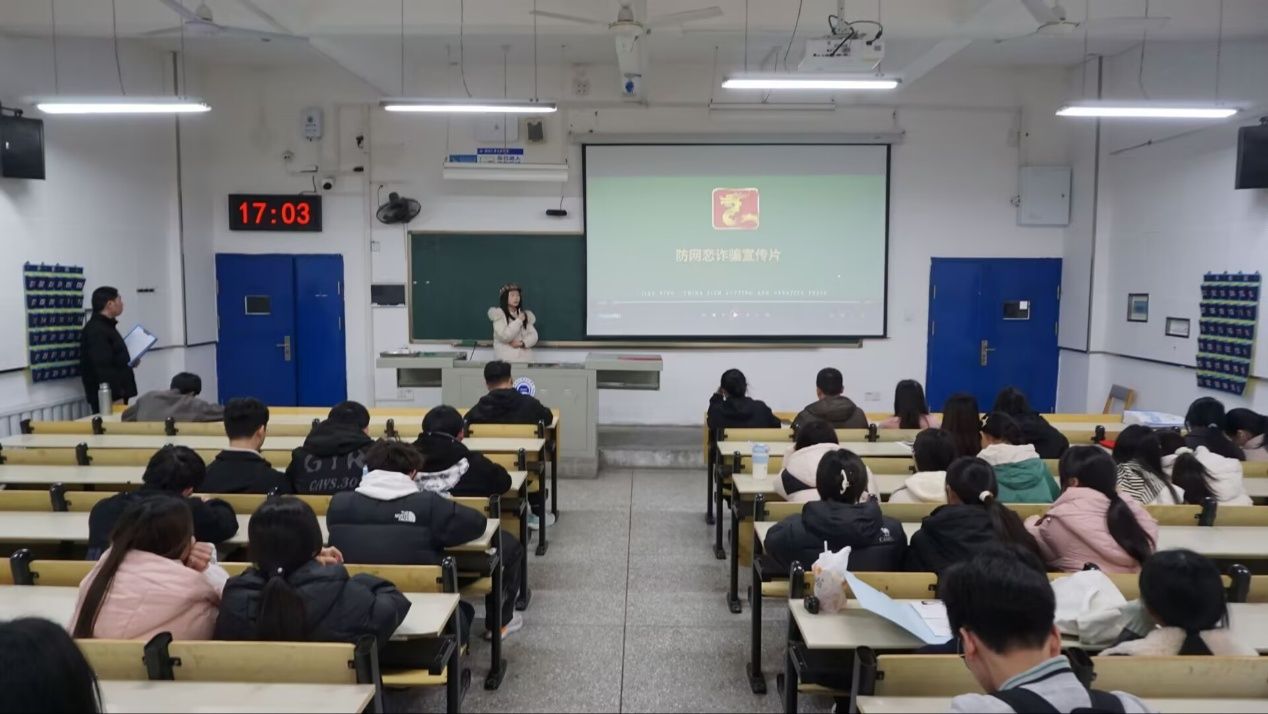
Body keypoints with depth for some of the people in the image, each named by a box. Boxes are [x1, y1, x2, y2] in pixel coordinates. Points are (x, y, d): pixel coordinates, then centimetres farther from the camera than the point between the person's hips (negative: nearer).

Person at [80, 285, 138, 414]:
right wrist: (116, 397, -24)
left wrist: (129, 362, 12)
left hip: (117, 394, 10)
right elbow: (103, 368, -23)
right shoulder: (96, 331, -15)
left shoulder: (107, 326, 18)